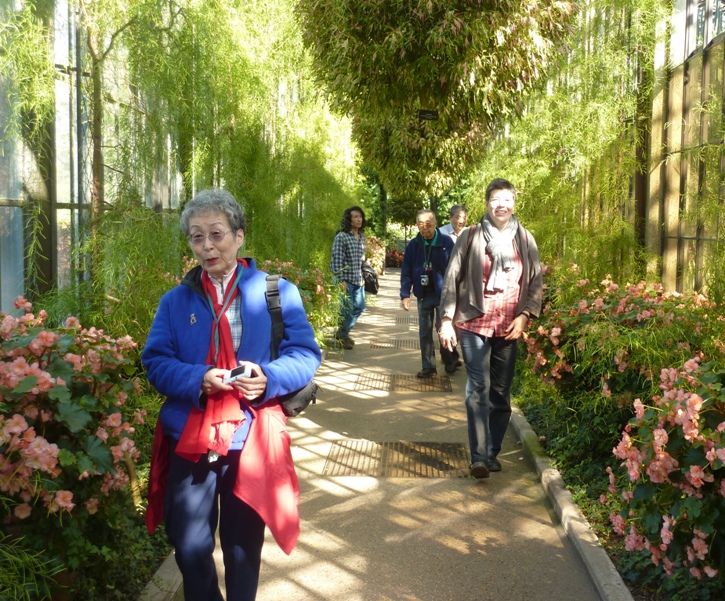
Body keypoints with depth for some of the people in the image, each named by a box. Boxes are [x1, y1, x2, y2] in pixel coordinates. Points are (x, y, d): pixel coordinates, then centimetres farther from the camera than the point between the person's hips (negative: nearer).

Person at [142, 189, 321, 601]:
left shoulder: (277, 293, 2)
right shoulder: (176, 301, 7)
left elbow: (306, 354, -2)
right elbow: (155, 361, 1)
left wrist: (269, 378, -21)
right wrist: (198, 380, -18)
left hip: (250, 439, -1)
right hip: (189, 438, 1)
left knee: (243, 548, 13)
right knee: (190, 548, 6)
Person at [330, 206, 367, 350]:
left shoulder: (362, 237, 10)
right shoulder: (341, 237, -11)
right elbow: (337, 260, -15)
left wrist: (363, 277, 15)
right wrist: (341, 280, -18)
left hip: (358, 280, 7)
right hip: (346, 280, -7)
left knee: (359, 307, 13)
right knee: (347, 309, -2)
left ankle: (343, 332, 30)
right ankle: (342, 337, 17)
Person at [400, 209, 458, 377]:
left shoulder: (446, 242, -7)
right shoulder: (413, 245, 1)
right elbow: (406, 272, 1)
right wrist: (405, 294, -9)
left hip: (443, 293, -3)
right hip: (423, 295, 3)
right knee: (424, 331, 8)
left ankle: (450, 361, 23)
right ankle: (428, 366, 17)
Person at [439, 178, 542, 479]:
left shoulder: (524, 239, 7)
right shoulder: (470, 236, 1)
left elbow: (536, 282, 9)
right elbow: (452, 279, 1)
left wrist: (525, 316, -4)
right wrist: (447, 320, -5)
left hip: (509, 327, 3)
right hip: (475, 323, -3)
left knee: (501, 392, 8)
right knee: (478, 390, -9)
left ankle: (492, 452, 19)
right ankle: (479, 457, -9)